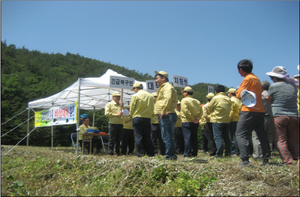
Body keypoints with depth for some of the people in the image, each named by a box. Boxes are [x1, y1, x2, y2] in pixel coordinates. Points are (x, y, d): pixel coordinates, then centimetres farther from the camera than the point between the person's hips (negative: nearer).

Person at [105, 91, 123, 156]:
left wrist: (121, 107, -2)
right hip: (113, 123, -4)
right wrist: (116, 115, -11)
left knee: (118, 139, 7)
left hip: (120, 124, 5)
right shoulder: (109, 104, 6)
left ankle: (117, 152, 12)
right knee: (112, 138, -4)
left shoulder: (120, 105, 20)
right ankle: (110, 151, 1)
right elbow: (107, 113, -7)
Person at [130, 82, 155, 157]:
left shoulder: (135, 96, -6)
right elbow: (152, 108, 7)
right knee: (147, 136, 9)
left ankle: (141, 152, -1)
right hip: (148, 118, 4)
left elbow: (132, 107, -3)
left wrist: (131, 114, 15)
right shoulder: (150, 96, 7)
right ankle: (150, 152, 9)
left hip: (137, 118, -4)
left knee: (138, 136, 1)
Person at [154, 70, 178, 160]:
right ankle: (171, 155, 19)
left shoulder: (168, 87, -10)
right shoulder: (163, 87, 24)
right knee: (166, 137, 14)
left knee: (167, 137, -7)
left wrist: (163, 112, -24)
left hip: (166, 115, -11)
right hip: (164, 116, 11)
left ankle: (170, 155, -2)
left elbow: (168, 99, -26)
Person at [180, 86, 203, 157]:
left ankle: (187, 153, -4)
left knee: (187, 138, -4)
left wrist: (192, 119, -13)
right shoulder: (196, 101, 13)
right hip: (195, 123, 6)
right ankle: (194, 153, 13)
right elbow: (201, 111, 3)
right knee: (194, 138, 10)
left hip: (187, 122, -6)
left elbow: (186, 111, -17)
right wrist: (197, 118, -6)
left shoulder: (184, 100, -6)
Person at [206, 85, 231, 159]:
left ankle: (219, 154, -10)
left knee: (218, 137, -5)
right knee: (226, 137, 12)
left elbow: (209, 108, -1)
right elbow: (229, 109, 13)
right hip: (227, 120, 6)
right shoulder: (228, 99, 9)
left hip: (217, 120, -6)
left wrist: (212, 112, 19)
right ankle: (227, 153, 15)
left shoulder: (215, 98, -8)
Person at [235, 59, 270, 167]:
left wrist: (238, 90, 9)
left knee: (240, 134, -8)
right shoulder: (256, 78, 18)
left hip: (249, 111, -9)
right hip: (260, 110, 9)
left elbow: (239, 95, -10)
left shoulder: (248, 79, -9)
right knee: (261, 135, 14)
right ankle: (266, 159, 17)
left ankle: (245, 160, -17)